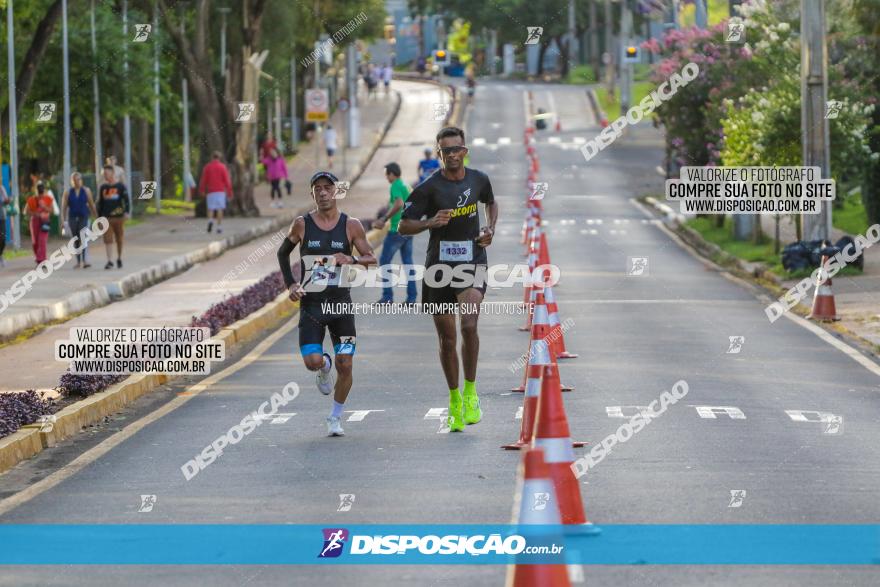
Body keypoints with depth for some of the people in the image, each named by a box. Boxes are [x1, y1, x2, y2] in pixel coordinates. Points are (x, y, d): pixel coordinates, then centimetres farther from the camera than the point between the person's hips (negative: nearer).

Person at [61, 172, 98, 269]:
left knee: (83, 239, -17)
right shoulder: (68, 193, 5)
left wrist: (96, 217, 6)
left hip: (84, 217, -2)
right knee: (76, 241, 7)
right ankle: (78, 262, 16)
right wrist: (63, 220, -3)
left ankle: (85, 261, -24)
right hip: (72, 218, 2)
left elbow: (91, 205, 7)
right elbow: (64, 207, 3)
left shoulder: (86, 191, 5)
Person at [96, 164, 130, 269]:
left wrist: (126, 212, -16)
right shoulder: (103, 187, 10)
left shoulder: (121, 186, 1)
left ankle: (119, 259, 26)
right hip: (106, 218, 2)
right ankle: (110, 261, -9)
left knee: (119, 240, 9)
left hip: (119, 217, -2)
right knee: (108, 240, -8)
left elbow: (126, 200, -3)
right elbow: (100, 203, 15)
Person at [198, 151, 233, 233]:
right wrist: (229, 192, 2)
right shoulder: (222, 167, -2)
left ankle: (210, 220, -22)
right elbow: (227, 180, -3)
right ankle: (219, 227, -4)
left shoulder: (207, 167, 1)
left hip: (210, 192, 1)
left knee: (211, 209, 7)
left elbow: (203, 180, 0)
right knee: (220, 209, 1)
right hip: (220, 191, -1)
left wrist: (202, 191, 10)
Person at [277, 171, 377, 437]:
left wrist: (352, 259, -19)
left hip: (340, 304, 0)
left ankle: (336, 417, 17)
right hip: (310, 304, 0)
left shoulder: (351, 225, -2)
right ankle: (325, 367, 24)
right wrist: (290, 284, 3)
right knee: (313, 362, -15)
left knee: (345, 365, -3)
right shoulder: (302, 224, -1)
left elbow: (372, 259, 2)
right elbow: (283, 253, 15)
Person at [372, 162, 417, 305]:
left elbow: (399, 204, -29)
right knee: (408, 263, 10)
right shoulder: (405, 186, 15)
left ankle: (387, 296, -1)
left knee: (384, 261, 2)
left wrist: (384, 219, -23)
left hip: (397, 230, -8)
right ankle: (411, 297, 6)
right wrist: (382, 220, 27)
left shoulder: (396, 186, -12)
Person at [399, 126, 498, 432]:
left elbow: (491, 203, 26)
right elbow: (403, 226, -6)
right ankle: (454, 399, 21)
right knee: (447, 338, 5)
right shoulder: (429, 187, -6)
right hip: (439, 266, 0)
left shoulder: (479, 180, 4)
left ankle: (470, 391, -7)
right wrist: (431, 222, -23)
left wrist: (490, 229, 8)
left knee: (469, 325, -22)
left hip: (472, 261, 1)